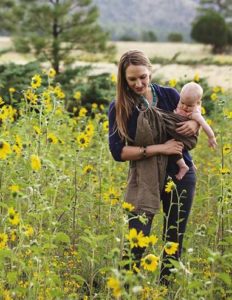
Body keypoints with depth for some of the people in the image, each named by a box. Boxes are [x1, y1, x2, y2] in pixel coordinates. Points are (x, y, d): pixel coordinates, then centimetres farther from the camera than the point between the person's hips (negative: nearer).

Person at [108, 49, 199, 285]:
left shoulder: (169, 95, -2)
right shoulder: (119, 108, -8)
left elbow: (193, 119, 13)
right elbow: (117, 151, -13)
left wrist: (194, 124, -13)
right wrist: (159, 148, -20)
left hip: (180, 175, 2)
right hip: (144, 181, -2)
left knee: (174, 241, 10)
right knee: (136, 243, -9)